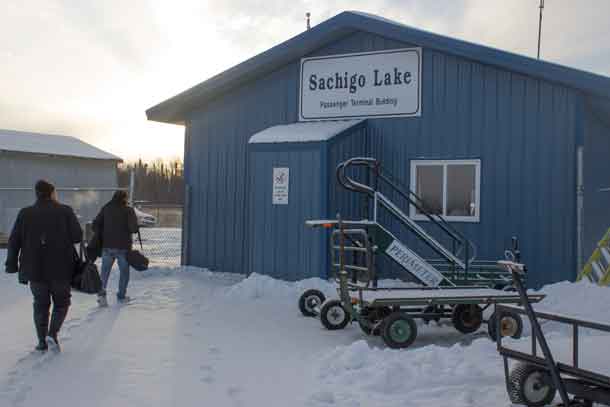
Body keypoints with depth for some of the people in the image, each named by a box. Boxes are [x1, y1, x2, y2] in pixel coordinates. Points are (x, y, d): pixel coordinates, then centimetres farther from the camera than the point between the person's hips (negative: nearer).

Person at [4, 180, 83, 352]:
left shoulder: (25, 213, 2)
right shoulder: (65, 211, -6)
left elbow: (14, 241, 3)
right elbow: (77, 236, -10)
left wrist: (12, 264, 10)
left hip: (34, 268, 2)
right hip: (60, 268, -2)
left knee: (40, 304, 16)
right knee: (61, 302, 14)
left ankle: (42, 340, 15)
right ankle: (52, 334, -4)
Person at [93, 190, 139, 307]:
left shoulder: (106, 208, 5)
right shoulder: (128, 210, -6)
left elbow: (96, 224, 2)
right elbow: (134, 227, -16)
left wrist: (100, 239, 11)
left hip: (107, 246, 3)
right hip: (123, 246, -3)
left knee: (105, 271, 7)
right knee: (124, 271, 13)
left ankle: (101, 293, -10)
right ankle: (121, 296, 18)